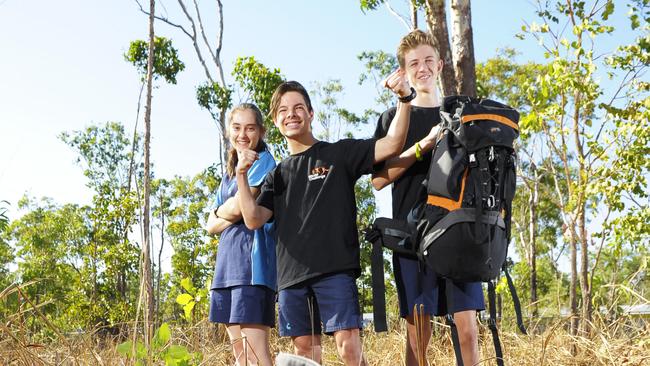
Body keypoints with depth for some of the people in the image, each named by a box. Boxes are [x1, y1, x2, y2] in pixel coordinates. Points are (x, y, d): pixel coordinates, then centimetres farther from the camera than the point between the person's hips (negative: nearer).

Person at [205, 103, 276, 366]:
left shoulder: (263, 161, -1)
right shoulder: (229, 172, 21)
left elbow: (238, 207, -14)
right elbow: (211, 225, 15)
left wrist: (221, 211, 7)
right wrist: (231, 214, -4)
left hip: (252, 256, -8)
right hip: (227, 259, 8)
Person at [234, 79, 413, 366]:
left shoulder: (339, 154, 7)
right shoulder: (277, 175, 18)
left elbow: (392, 145, -5)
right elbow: (253, 219, 6)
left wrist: (405, 99, -19)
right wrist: (241, 174, -3)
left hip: (335, 268, -4)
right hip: (291, 274, 4)